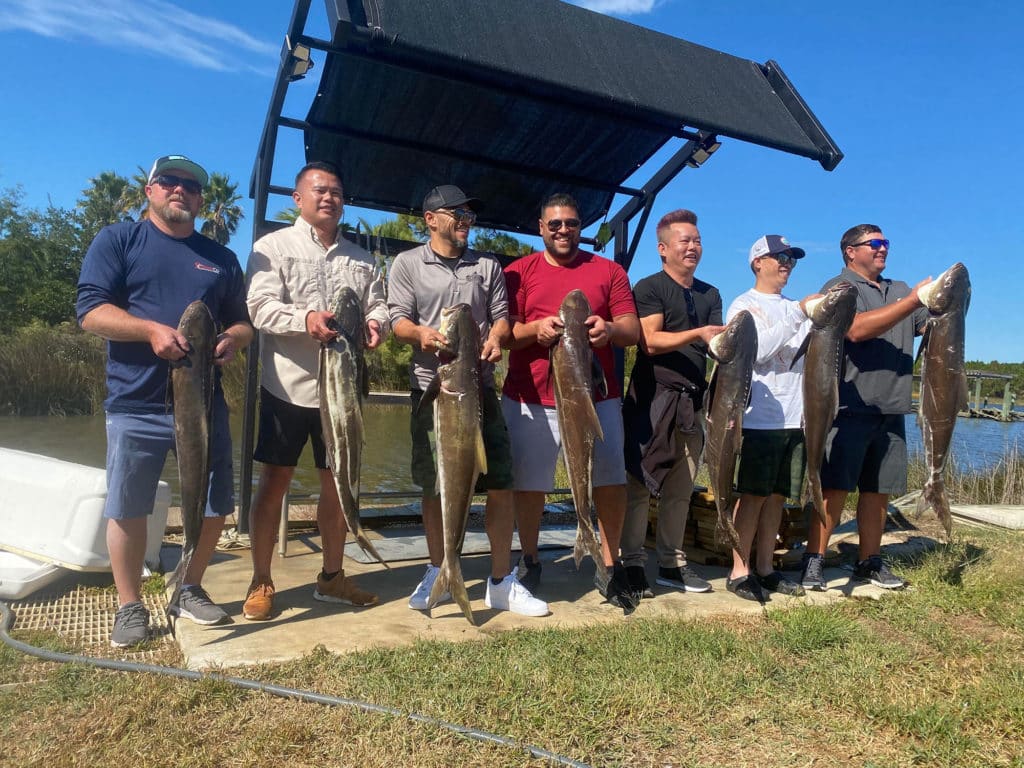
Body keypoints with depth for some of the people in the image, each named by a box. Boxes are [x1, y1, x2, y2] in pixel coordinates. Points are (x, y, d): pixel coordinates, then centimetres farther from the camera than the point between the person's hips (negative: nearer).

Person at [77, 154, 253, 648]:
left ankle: (190, 591, 27)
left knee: (214, 505, 7)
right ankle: (130, 607, 21)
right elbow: (90, 310, -5)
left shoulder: (221, 258, 15)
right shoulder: (118, 240, 4)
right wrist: (151, 330, -22)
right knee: (127, 508, 4)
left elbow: (242, 320, 16)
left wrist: (232, 339, -8)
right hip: (136, 404, -3)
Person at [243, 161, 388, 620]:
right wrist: (305, 320, -28)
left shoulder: (361, 259, 17)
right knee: (274, 482, 3)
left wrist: (375, 323, -15)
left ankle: (331, 577, 27)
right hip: (288, 386, -4)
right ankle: (260, 583, 18)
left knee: (337, 483, 11)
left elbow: (378, 305, 9)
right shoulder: (274, 246, 3)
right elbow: (261, 307, -10)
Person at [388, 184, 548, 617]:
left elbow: (501, 316, 11)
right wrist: (420, 332, -23)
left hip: (479, 387, 2)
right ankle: (438, 573, 24)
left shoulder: (487, 266, 15)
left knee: (500, 483, -2)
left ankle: (502, 582, 10)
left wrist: (496, 338, -12)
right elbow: (397, 319, -1)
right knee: (434, 485, 7)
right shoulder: (407, 264, 8)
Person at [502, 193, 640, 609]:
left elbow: (633, 330, 6)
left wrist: (610, 330, -17)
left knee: (611, 477, -3)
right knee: (529, 481, 5)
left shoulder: (608, 271, 11)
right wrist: (535, 329, -20)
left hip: (597, 395, 1)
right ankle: (530, 561, 25)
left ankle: (611, 564, 15)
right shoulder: (519, 272, 7)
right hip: (531, 398, 0)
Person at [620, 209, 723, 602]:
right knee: (641, 482, -3)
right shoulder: (649, 288, -2)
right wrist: (697, 334, -24)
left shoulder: (710, 294, 18)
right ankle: (632, 565, 5)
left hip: (692, 401, 6)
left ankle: (672, 563, 19)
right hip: (653, 397, -6)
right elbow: (650, 341, -13)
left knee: (681, 488, 9)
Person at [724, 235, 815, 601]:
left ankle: (765, 568, 18)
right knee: (754, 494, -4)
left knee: (777, 495, 9)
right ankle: (739, 572, 4)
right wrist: (799, 313, -16)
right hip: (758, 418, -6)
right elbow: (758, 350, -14)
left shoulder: (795, 308, 20)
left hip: (795, 419, 6)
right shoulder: (743, 305, 1)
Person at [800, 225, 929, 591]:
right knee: (834, 488, -7)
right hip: (850, 407, -6)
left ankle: (870, 562, 21)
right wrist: (912, 301, -19)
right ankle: (814, 561, -1)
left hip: (891, 409, 7)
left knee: (879, 490, 11)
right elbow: (857, 330, -18)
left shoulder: (900, 289, 21)